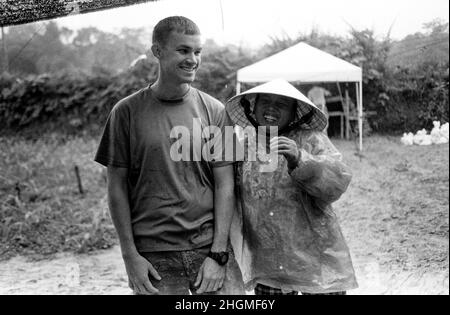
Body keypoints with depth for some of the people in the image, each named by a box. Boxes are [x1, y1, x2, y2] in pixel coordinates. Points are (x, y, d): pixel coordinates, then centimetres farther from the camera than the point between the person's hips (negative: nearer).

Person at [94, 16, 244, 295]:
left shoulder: (214, 111, 2)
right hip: (152, 256, -1)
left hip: (210, 246, 1)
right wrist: (130, 256, -4)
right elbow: (117, 187, 1)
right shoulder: (127, 112, 0)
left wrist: (218, 254, -6)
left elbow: (225, 185, 0)